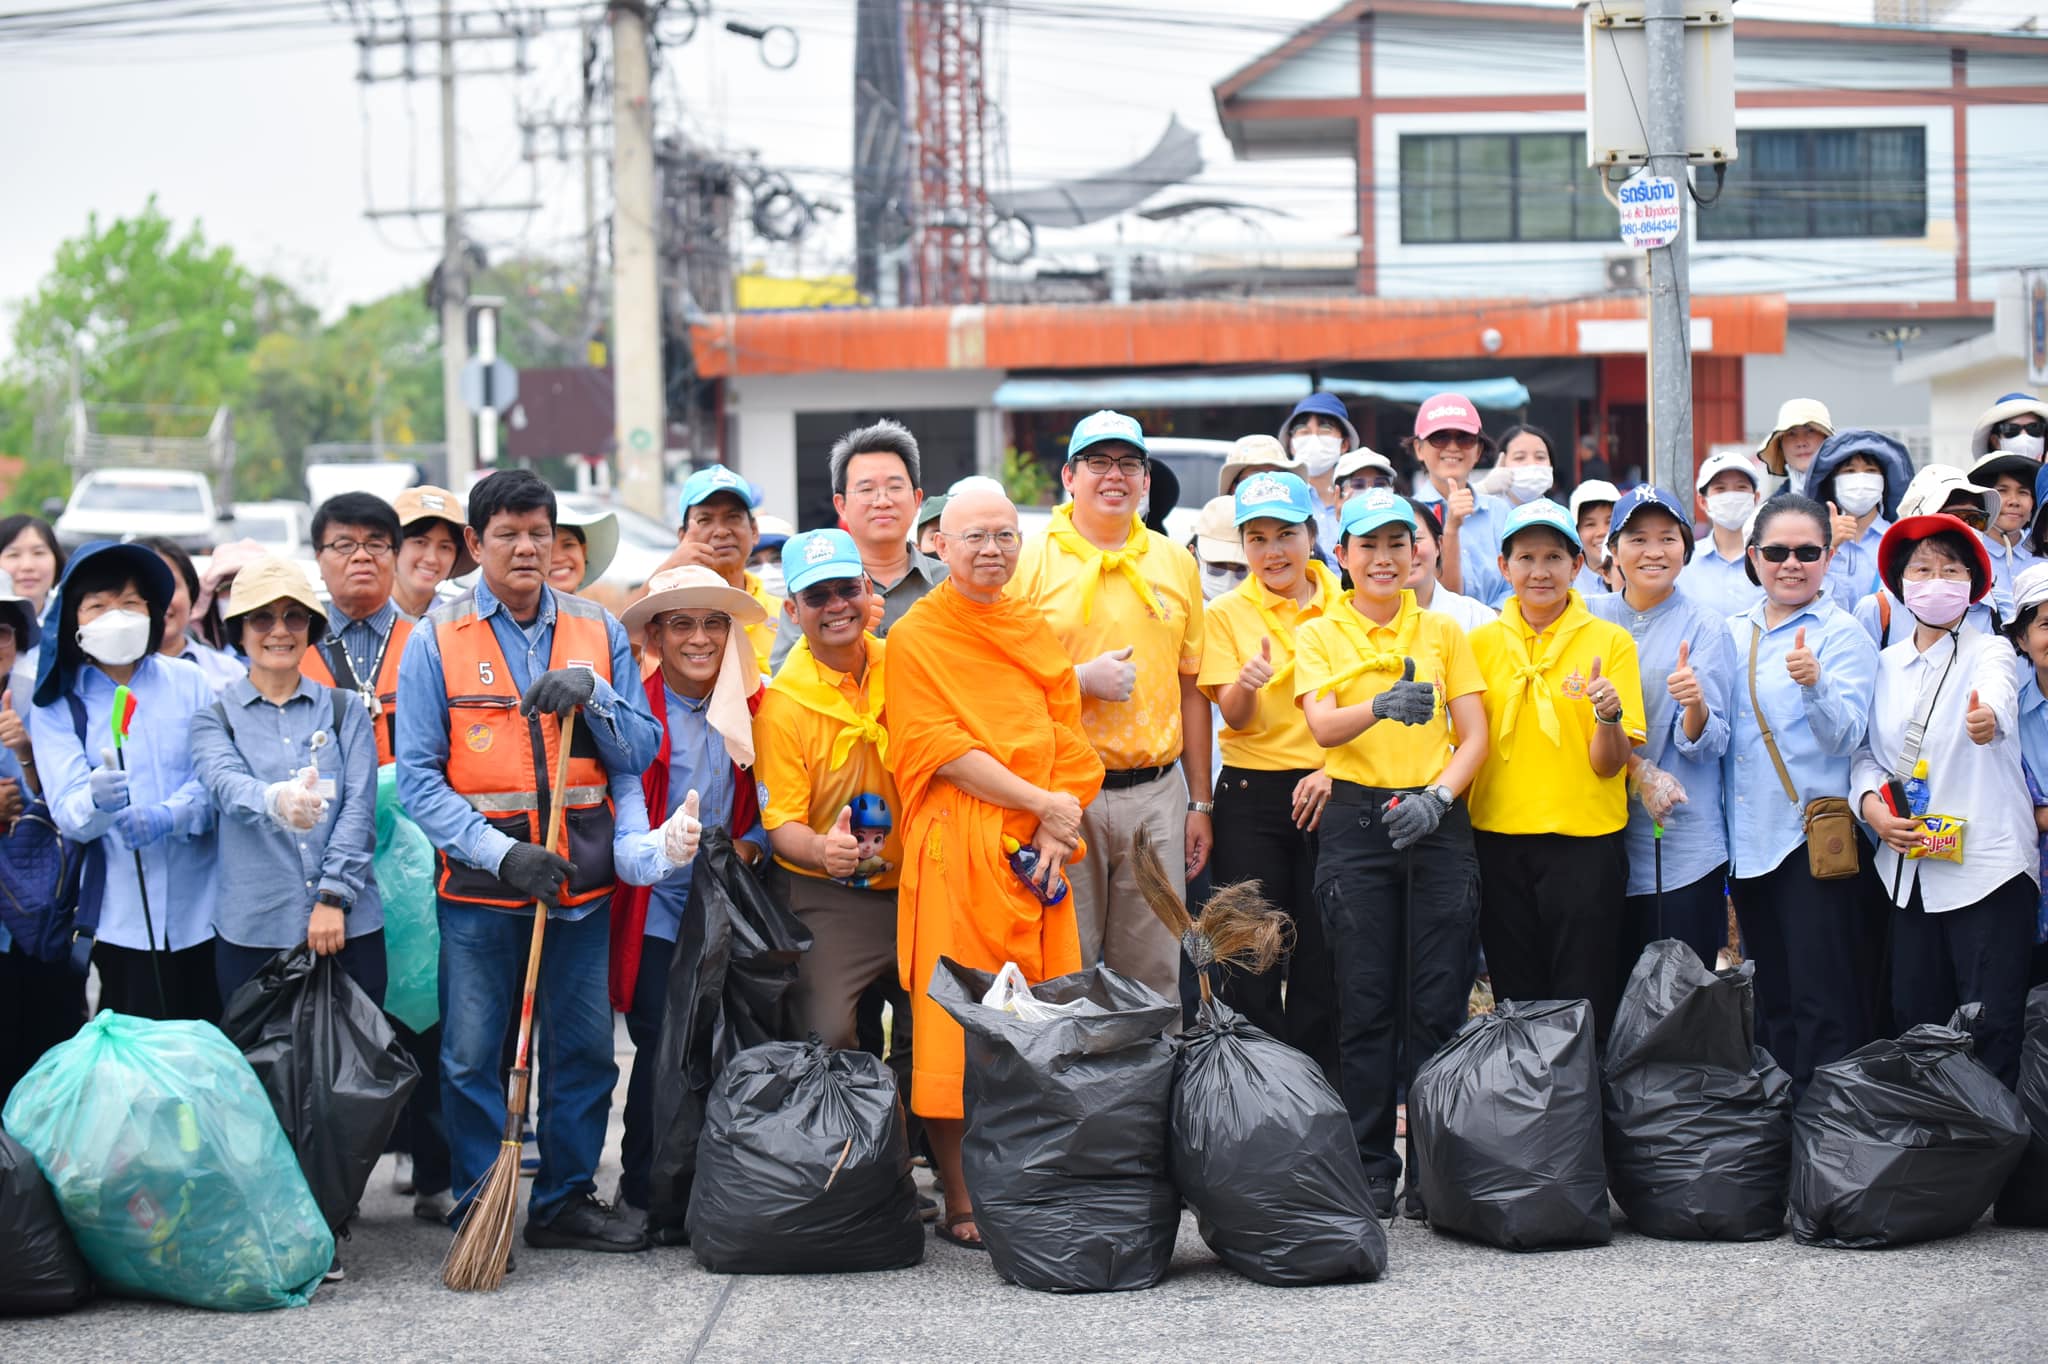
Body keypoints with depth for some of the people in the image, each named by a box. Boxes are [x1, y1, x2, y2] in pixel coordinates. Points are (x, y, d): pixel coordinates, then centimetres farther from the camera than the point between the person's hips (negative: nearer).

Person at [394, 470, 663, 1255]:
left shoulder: (598, 632, 9)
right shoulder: (436, 641, 0)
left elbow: (640, 751, 8)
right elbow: (418, 777, -5)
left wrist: (592, 694, -11)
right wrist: (502, 853, -16)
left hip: (580, 877, 3)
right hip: (480, 882, -3)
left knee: (584, 1047, 8)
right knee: (472, 1055, 1)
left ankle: (565, 1201, 21)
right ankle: (479, 1211, 12)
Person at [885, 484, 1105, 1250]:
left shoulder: (1037, 633, 16)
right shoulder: (915, 638, 0)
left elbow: (1066, 745, 11)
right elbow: (945, 751, -10)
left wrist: (1054, 834, -5)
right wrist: (1044, 802, -13)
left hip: (1035, 851, 5)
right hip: (955, 851, -5)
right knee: (954, 1019, -5)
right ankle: (959, 1202, 0)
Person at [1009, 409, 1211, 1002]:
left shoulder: (1176, 564, 11)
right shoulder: (1030, 562, -1)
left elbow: (1191, 688, 14)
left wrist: (1200, 803, 13)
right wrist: (1083, 679, -15)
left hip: (1157, 793, 3)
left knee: (1153, 974, 7)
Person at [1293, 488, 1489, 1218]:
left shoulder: (1443, 631, 11)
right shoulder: (1320, 634, 6)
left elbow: (1474, 734, 6)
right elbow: (1322, 725, -10)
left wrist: (1439, 795, -12)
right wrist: (1381, 705, -31)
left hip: (1436, 821, 1)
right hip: (1356, 821, -1)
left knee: (1437, 1000, -2)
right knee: (1366, 1001, -1)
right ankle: (1371, 1167, 5)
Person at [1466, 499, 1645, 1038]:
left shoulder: (1609, 641, -1)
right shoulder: (1482, 642, 6)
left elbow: (1610, 763, -5)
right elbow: (1464, 741, 12)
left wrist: (1609, 714, -24)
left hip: (1585, 838, -2)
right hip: (1499, 838, 3)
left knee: (1583, 1004, -2)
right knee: (1516, 999, 8)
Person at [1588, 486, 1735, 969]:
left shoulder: (1706, 626, 0)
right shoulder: (1589, 617, 7)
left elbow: (1708, 743, -8)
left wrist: (1696, 704, -29)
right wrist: (1638, 771, -11)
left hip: (1682, 845, -2)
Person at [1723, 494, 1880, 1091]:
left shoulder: (1843, 634, -6)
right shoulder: (1736, 632, 11)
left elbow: (1844, 735, -18)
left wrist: (1815, 684, -37)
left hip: (1814, 835, -6)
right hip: (1748, 837, 6)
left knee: (1822, 1003, -7)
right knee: (1772, 1000, 15)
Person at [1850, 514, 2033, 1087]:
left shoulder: (1989, 652, -3)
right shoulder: (1885, 664, 11)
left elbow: (1997, 691, -28)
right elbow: (1864, 749, 15)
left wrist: (1987, 716, -52)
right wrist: (1869, 801, -7)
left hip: (1986, 864, -5)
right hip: (1909, 864, 5)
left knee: (1989, 1028, -7)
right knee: (1913, 1020, 9)